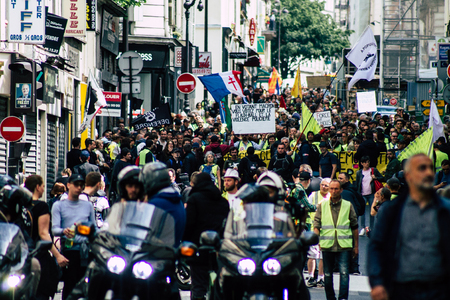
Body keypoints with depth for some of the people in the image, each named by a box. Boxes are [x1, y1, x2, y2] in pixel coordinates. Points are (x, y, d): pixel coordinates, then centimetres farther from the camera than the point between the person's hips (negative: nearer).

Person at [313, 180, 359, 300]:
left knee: (344, 273, -12)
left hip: (344, 246, -1)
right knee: (328, 274, 7)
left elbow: (354, 226, 12)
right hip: (327, 245, 1)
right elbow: (316, 225, 6)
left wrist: (356, 245, 11)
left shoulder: (348, 206, 8)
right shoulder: (322, 206, 9)